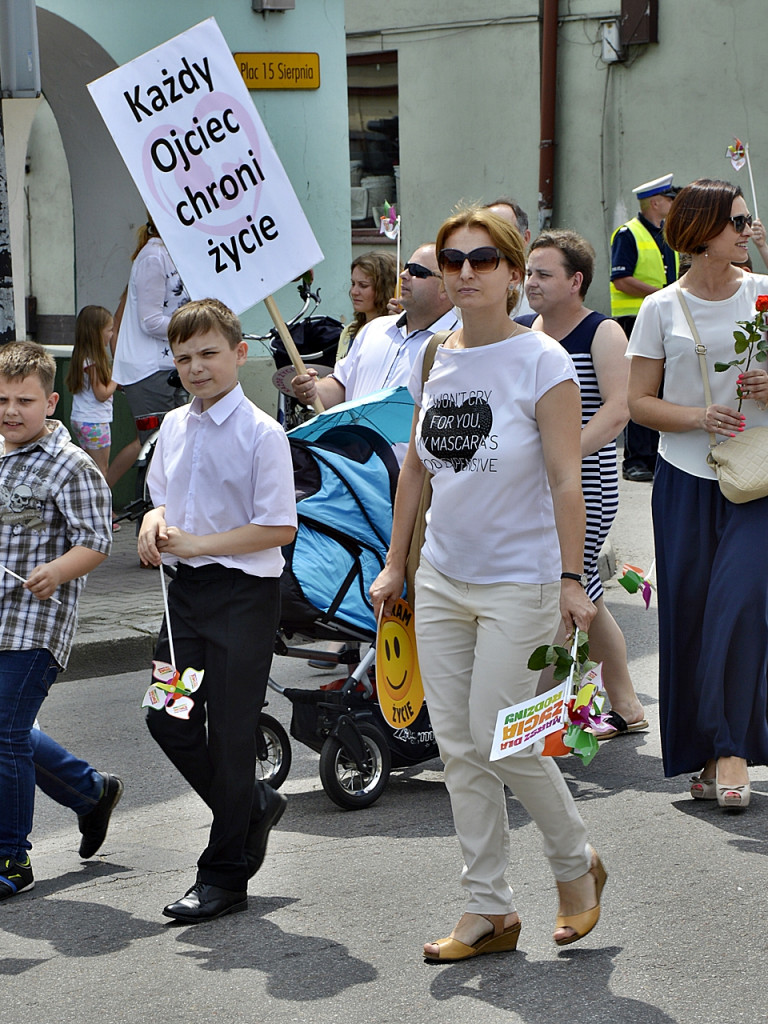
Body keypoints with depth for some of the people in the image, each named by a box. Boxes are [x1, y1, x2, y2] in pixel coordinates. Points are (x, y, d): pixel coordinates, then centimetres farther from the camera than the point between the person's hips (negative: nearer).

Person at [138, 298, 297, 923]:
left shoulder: (262, 434, -12)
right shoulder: (174, 427, 9)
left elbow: (279, 528, -15)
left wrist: (196, 544, -18)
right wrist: (154, 524, -3)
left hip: (244, 593, -7)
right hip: (186, 589, 7)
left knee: (229, 731, -1)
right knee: (168, 719, 7)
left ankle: (225, 877, 10)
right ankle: (253, 808, 31)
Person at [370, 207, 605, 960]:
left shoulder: (541, 362, -10)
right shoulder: (433, 361, 7)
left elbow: (566, 478, -12)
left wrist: (570, 579, -16)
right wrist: (395, 563, 15)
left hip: (519, 581, -6)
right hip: (442, 580, 6)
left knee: (499, 739, -6)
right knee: (457, 746, 5)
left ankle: (576, 864, 20)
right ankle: (489, 911, 14)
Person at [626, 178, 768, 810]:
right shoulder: (662, 309, 3)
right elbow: (639, 401, 4)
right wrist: (698, 416, -13)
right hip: (687, 478, 1)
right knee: (689, 613, 3)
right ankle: (701, 754, 14)